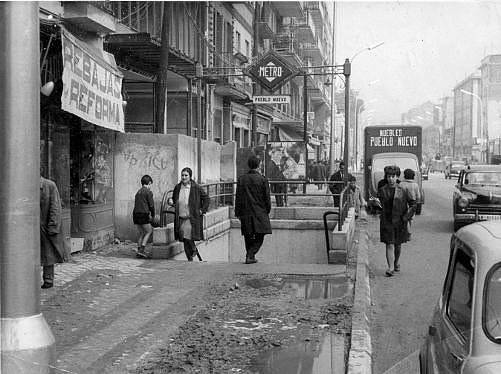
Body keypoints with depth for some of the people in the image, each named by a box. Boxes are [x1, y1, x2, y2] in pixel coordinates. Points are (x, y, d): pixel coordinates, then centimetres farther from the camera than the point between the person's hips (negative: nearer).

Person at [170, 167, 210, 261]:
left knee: (187, 237, -19)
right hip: (180, 218, 4)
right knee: (185, 240, 6)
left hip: (192, 218, -4)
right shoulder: (177, 187, 7)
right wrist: (171, 201, -1)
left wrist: (202, 210, -3)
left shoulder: (196, 188, -4)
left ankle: (194, 249, 9)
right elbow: (174, 200, 21)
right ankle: (190, 259, 18)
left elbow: (206, 199, 3)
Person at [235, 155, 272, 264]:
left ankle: (250, 256, 16)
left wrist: (238, 213, 10)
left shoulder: (241, 179, 1)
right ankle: (250, 256, -12)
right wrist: (267, 211, 11)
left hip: (246, 213, 3)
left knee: (248, 237, 13)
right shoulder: (263, 179, -6)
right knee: (259, 237, 3)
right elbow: (267, 198, -2)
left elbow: (238, 198, 4)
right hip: (260, 213, -3)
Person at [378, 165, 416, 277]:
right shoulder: (382, 190, 1)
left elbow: (413, 203, 4)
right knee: (389, 245, -8)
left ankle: (396, 263, 35)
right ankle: (390, 268, -9)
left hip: (400, 222, 1)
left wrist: (406, 217, -1)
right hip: (387, 222, -1)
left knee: (398, 245, 14)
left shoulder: (403, 190, -2)